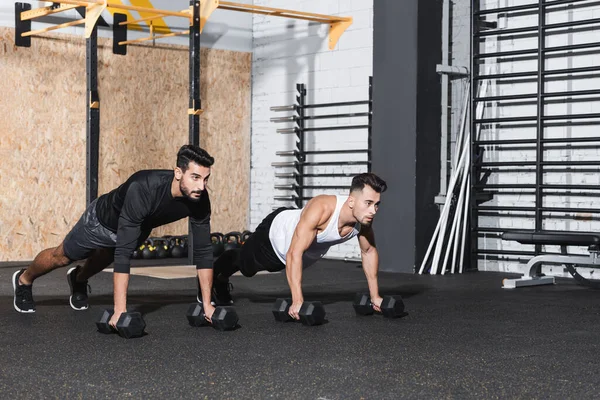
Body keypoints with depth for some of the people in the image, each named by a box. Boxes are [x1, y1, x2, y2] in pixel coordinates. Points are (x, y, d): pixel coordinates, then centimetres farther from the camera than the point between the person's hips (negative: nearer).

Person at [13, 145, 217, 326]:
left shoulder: (199, 199, -33)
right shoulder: (143, 189, -49)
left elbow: (203, 250, -24)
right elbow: (123, 252, -49)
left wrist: (207, 304, -26)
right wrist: (120, 311, -52)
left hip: (140, 226, 5)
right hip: (103, 220, -4)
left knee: (106, 257, 33)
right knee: (63, 256, 21)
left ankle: (79, 278, 64)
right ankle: (24, 280, 50)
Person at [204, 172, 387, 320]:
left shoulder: (364, 216, -28)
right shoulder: (321, 209, -48)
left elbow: (369, 251, -10)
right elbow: (294, 254, -49)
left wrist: (375, 296, -9)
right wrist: (297, 301, -54)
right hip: (276, 232, -6)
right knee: (244, 262, 24)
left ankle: (222, 282, 61)